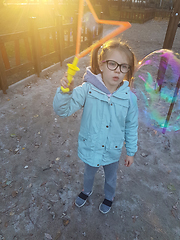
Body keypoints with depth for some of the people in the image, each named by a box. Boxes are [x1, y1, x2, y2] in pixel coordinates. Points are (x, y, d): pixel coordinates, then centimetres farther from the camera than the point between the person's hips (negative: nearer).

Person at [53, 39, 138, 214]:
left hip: (113, 151, 0)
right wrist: (66, 91, -44)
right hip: (90, 148, 0)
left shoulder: (129, 97, -19)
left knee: (110, 178, 30)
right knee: (89, 174, 31)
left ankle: (109, 197, 64)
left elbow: (131, 126, -6)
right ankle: (87, 191, 66)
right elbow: (62, 110, -24)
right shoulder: (88, 89, -22)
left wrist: (131, 152, 3)